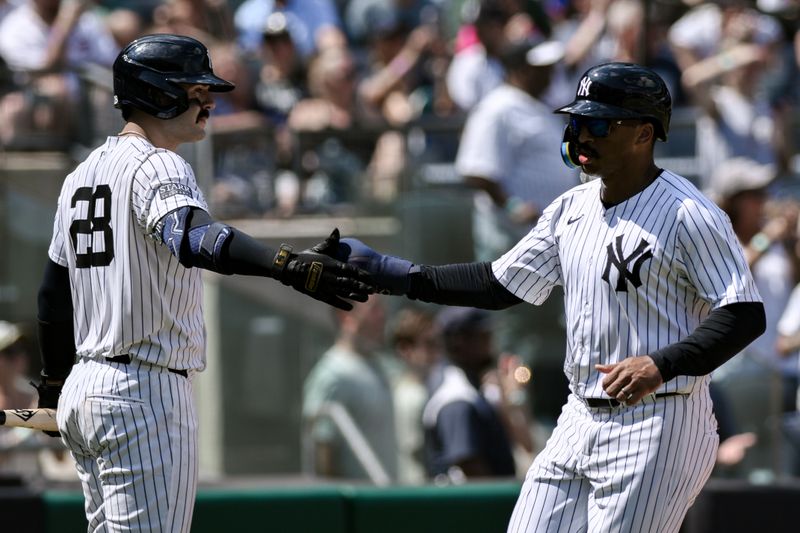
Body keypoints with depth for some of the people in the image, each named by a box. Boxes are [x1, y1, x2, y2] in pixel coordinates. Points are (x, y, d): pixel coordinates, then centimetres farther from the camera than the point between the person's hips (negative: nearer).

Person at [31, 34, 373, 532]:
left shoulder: (83, 173, 16)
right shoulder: (158, 167, -12)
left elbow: (54, 292, 22)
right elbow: (193, 238, -35)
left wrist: (55, 380, 33)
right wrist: (287, 265, -49)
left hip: (83, 388, 10)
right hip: (145, 395, -10)